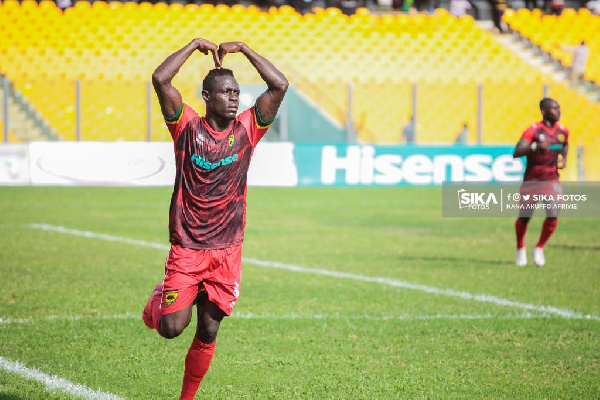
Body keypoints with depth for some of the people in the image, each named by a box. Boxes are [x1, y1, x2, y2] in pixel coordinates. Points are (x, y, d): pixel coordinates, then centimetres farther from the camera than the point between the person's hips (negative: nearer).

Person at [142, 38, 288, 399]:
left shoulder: (246, 129, 4)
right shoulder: (188, 126, -2)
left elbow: (280, 86, -5)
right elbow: (160, 79, -14)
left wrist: (243, 49, -2)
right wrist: (195, 46, -6)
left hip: (227, 250, 2)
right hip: (186, 247, -2)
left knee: (208, 332, 4)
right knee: (172, 327, -8)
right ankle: (158, 302, 27)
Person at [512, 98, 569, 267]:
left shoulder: (563, 131, 2)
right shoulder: (533, 130, -15)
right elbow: (516, 153, -23)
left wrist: (563, 158, 7)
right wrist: (535, 147, -37)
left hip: (552, 181, 3)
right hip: (531, 181, -3)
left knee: (553, 215, -14)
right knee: (524, 217, 6)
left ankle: (539, 248, 9)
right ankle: (520, 249, 33)